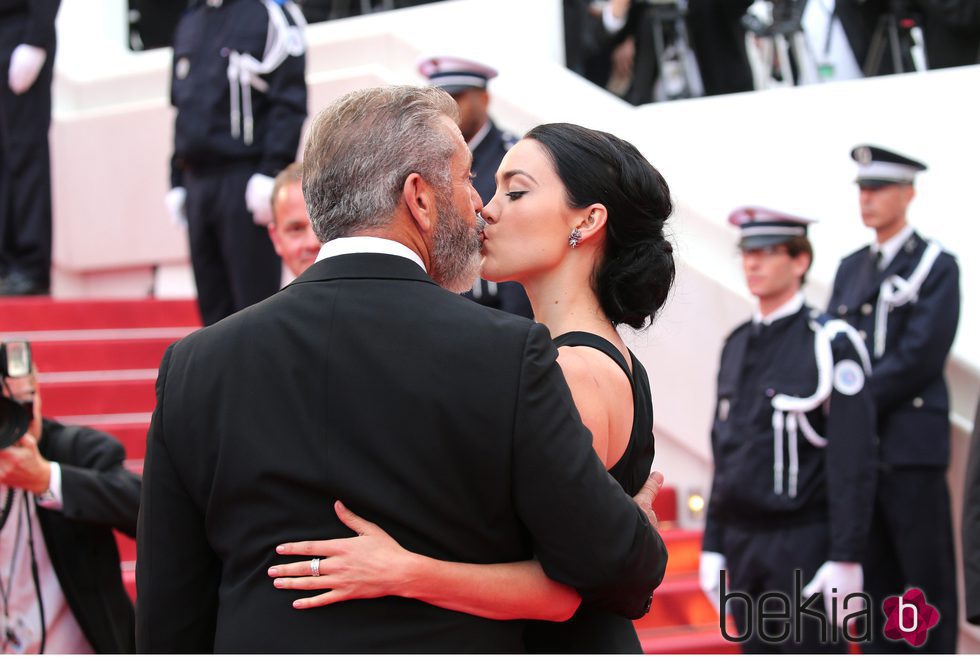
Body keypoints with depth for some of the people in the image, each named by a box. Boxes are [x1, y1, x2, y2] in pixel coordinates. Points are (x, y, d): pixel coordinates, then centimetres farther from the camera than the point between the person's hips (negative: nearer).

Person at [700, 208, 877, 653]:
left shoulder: (831, 344, -9)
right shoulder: (736, 346, 12)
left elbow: (854, 462, -13)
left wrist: (846, 561, -18)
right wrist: (712, 548, 12)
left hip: (803, 549, -7)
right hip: (742, 546, 7)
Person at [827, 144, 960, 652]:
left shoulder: (936, 266, -2)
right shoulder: (850, 268, 18)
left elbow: (920, 357, -12)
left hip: (911, 443, -6)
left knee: (926, 577, -4)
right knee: (874, 577, 8)